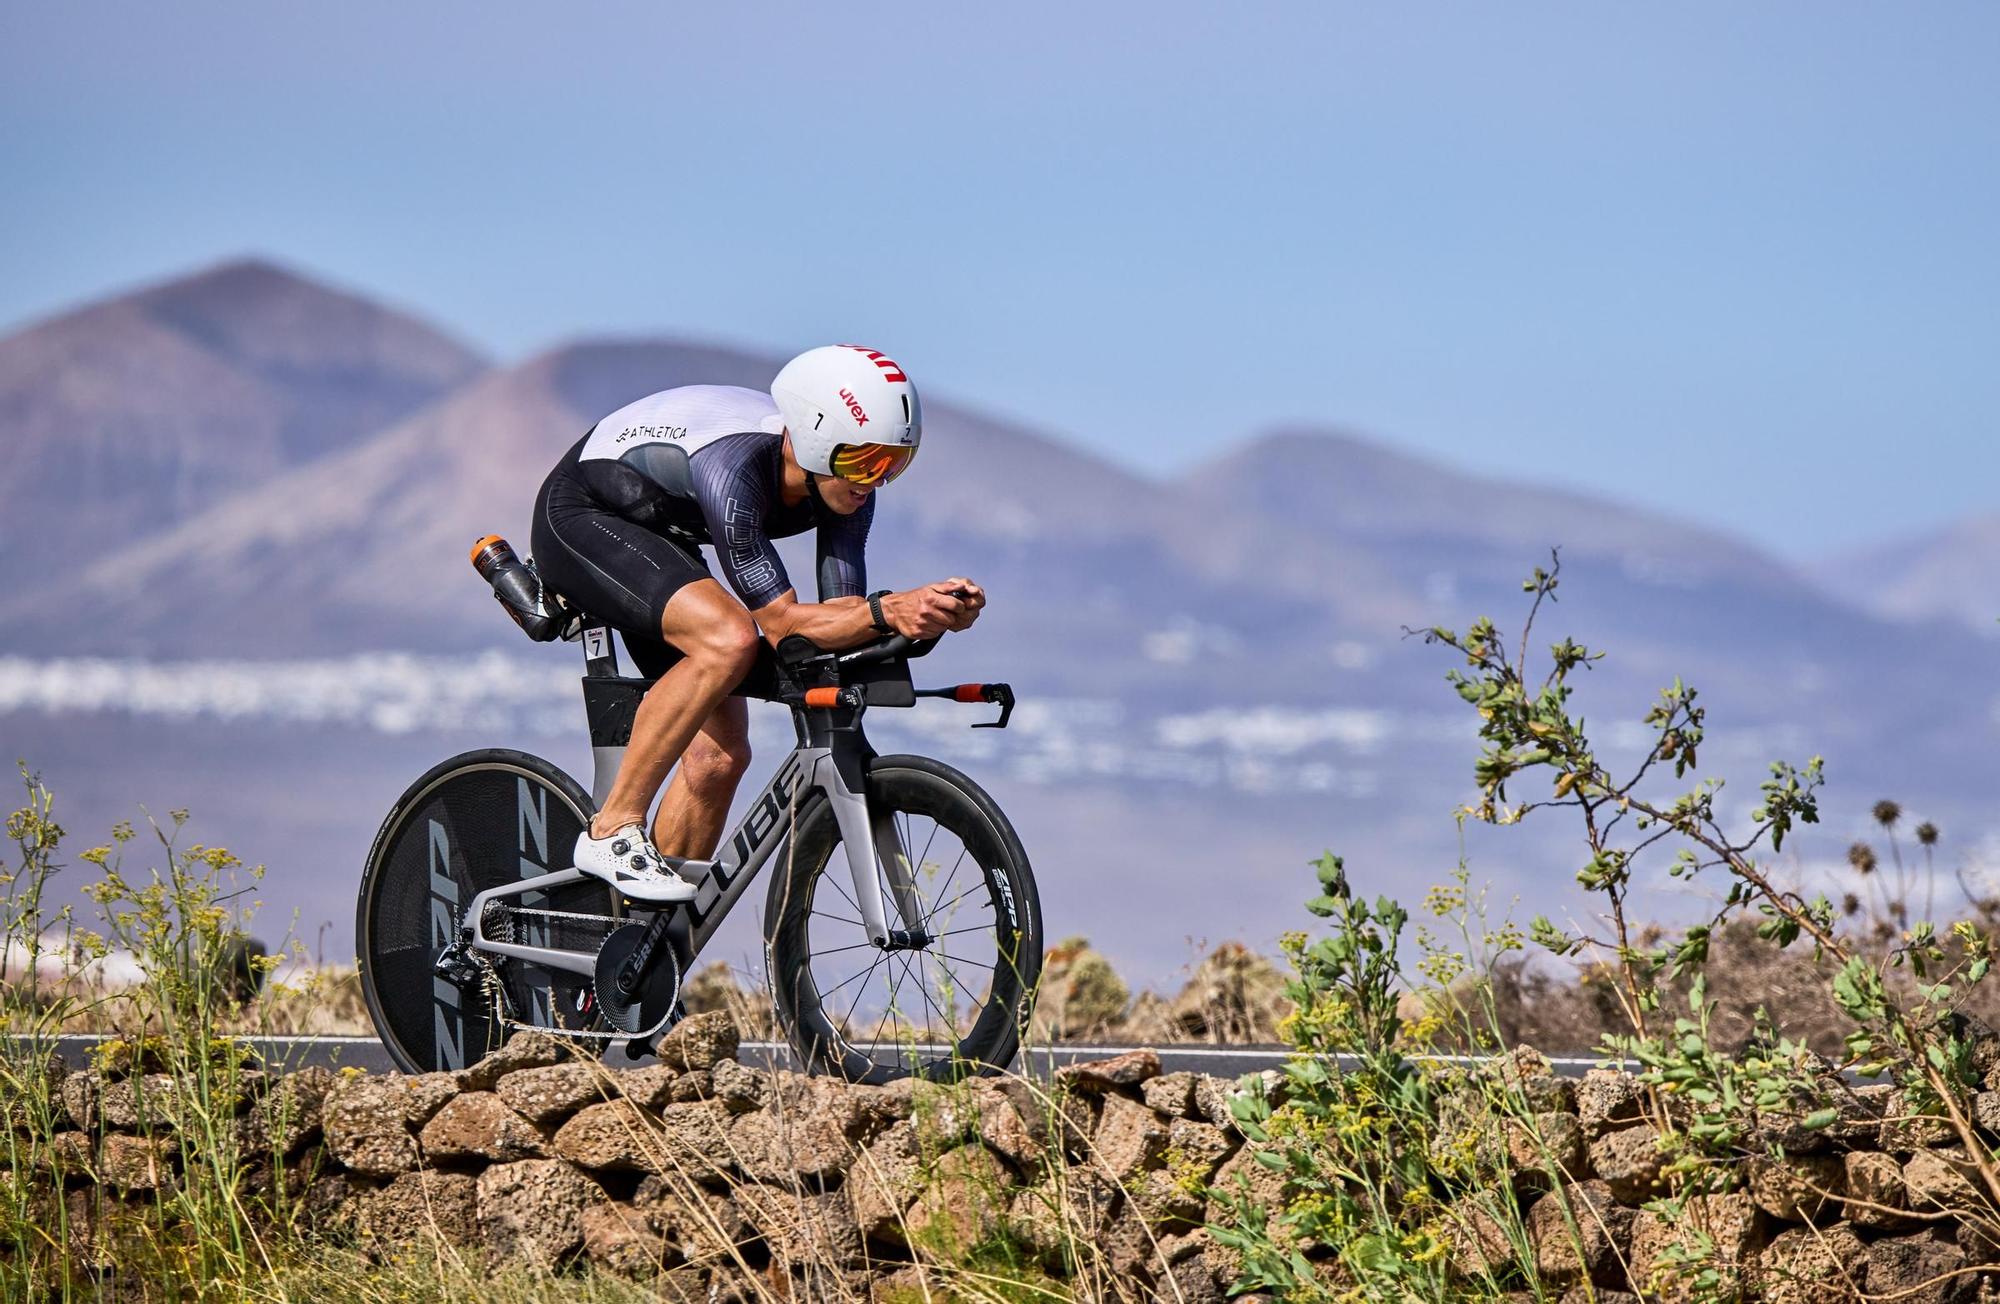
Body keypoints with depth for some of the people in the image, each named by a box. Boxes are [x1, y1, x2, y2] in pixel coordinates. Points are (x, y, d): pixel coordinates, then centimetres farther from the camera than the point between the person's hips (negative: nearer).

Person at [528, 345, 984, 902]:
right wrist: (886, 611, -48)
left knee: (720, 755, -3)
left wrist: (932, 612, -33)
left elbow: (841, 614, -17)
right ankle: (613, 833, -22)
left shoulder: (846, 483, -17)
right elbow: (782, 623, -36)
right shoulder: (734, 467, -38)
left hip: (658, 541, 8)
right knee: (729, 638, -33)